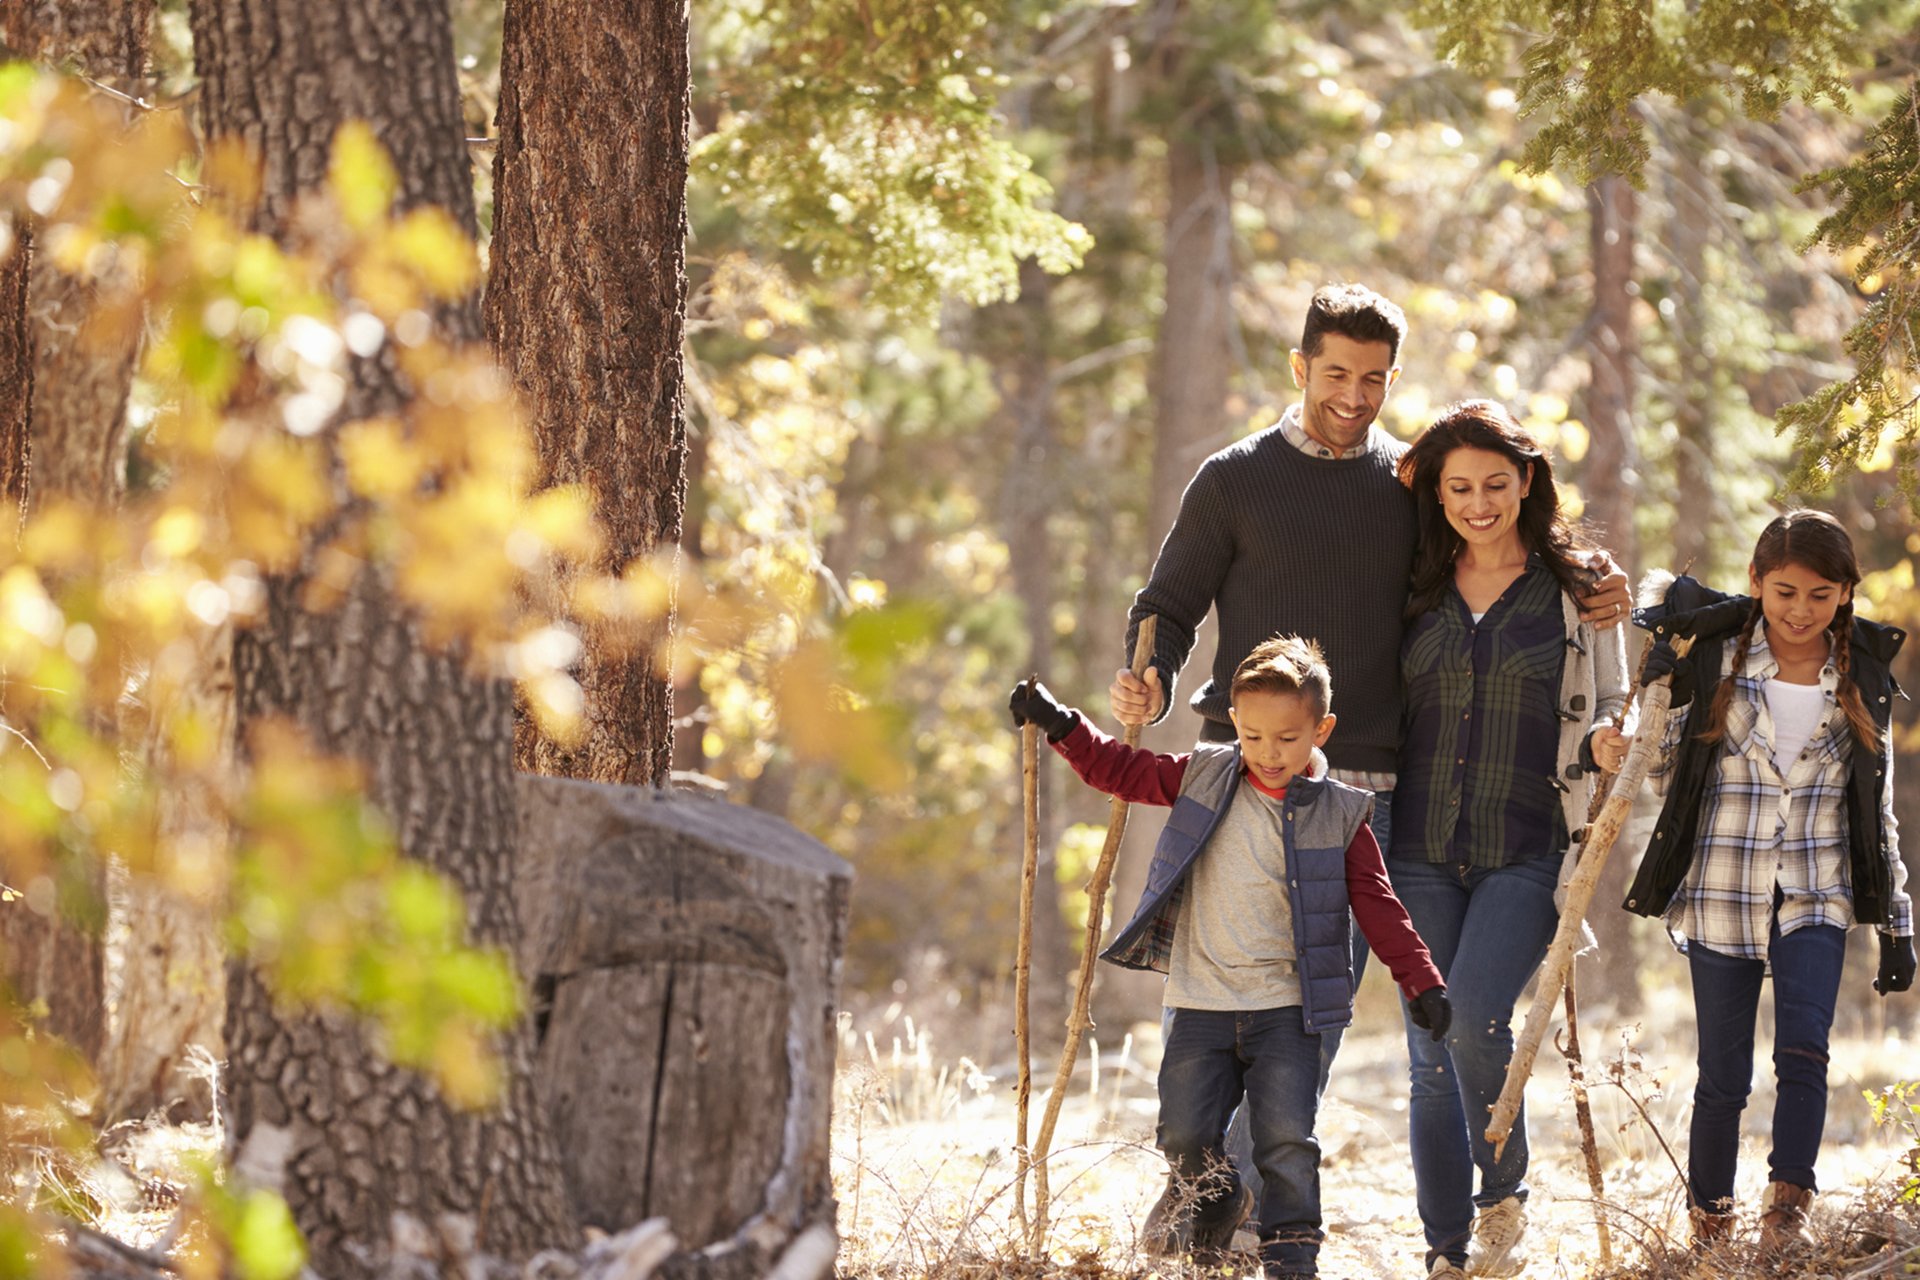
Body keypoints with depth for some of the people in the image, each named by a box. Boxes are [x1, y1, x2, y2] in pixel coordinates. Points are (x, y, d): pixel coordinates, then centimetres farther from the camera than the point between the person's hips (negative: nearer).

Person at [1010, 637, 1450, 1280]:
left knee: (1287, 1142, -8)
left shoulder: (1339, 815, 0)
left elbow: (1377, 906, 2)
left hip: (1286, 1011, -2)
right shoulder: (1202, 778, 5)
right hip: (1201, 1007, 2)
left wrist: (1421, 983, -4)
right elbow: (1121, 770, 15)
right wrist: (1060, 725, 8)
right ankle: (1216, 1219, 26)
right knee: (1185, 1137, -2)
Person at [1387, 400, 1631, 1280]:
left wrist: (1603, 744, -12)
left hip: (1528, 851, -3)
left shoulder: (1578, 589, 4)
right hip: (1422, 849, 3)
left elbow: (1607, 712, 10)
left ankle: (1503, 1198, 1)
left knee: (1473, 1016, -22)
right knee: (1431, 1055, 2)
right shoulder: (1415, 590, 10)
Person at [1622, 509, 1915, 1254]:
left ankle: (1787, 1207, -22)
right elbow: (1667, 775, 7)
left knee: (1804, 1048, -20)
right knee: (1724, 1074, 2)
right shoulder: (1713, 661, 0)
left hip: (1814, 899, 1)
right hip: (1722, 893, -1)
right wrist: (1654, 695, -10)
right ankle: (1708, 1224, 15)